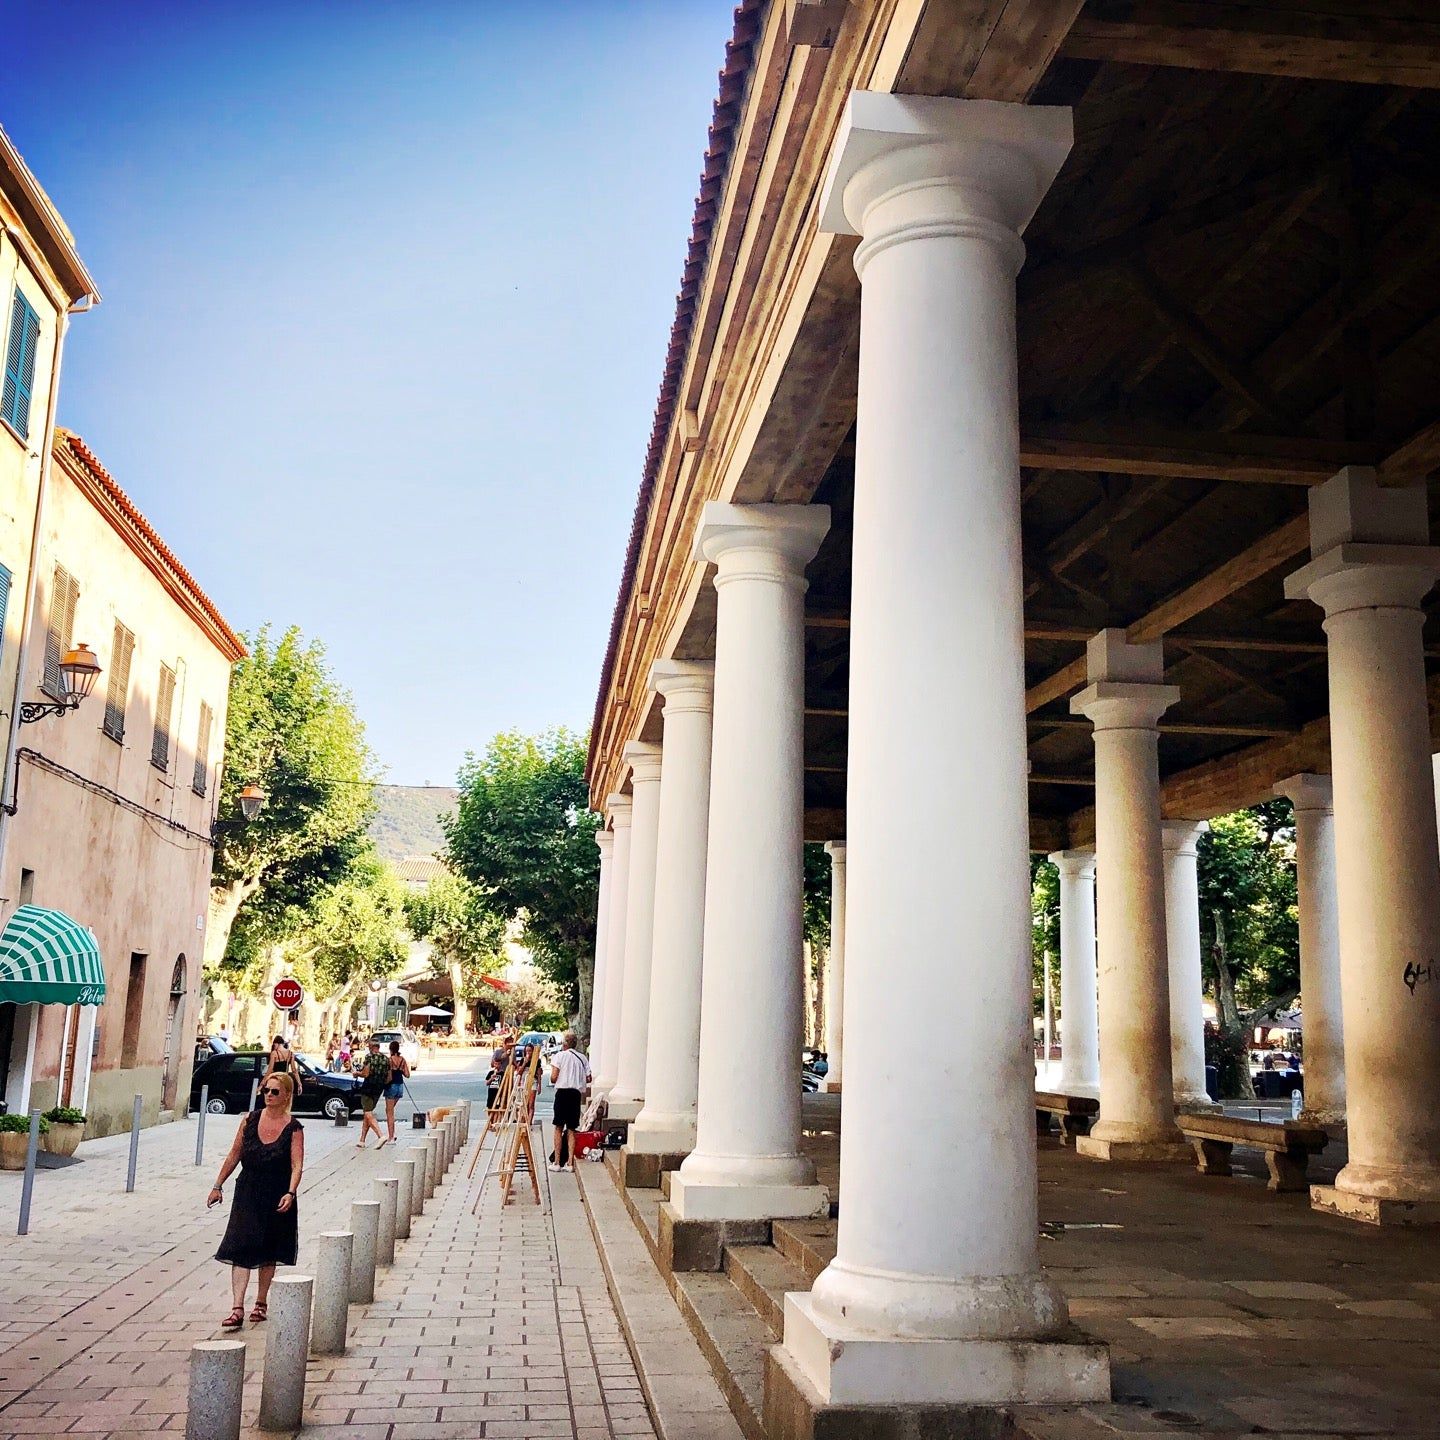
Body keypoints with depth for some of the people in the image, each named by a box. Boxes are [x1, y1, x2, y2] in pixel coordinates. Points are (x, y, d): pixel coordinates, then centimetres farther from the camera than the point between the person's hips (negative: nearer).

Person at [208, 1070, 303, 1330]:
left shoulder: (293, 1129, -9)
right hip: (247, 1194, 2)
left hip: (276, 1198, -2)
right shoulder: (250, 1120, -1)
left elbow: (297, 1165, -16)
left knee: (268, 1253, 12)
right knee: (240, 1250, -8)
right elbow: (235, 1155, 8)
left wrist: (290, 1193, -30)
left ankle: (260, 1303, 28)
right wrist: (218, 1185, 9)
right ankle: (237, 1310, -10)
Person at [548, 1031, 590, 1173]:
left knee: (559, 1128, 3)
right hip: (577, 1094, 4)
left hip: (563, 1092, -4)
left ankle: (556, 1162, 2)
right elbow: (588, 1079, 7)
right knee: (571, 1129, 9)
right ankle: (570, 1163, 7)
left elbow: (553, 1078, -8)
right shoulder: (583, 1058, 10)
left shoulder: (560, 1055, -2)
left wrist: (555, 1080, 14)